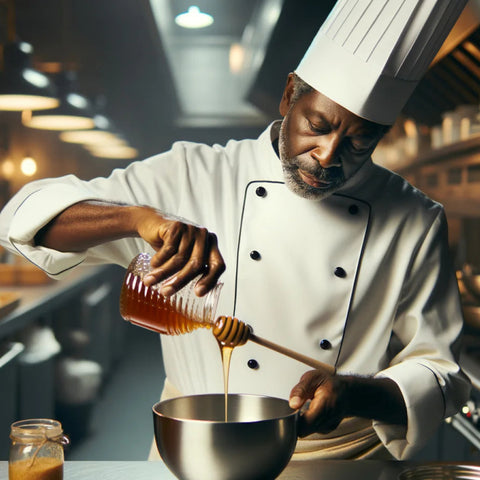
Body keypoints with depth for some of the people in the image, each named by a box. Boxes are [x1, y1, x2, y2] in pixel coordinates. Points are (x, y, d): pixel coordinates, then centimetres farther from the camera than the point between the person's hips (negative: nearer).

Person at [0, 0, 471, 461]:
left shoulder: (415, 223, -1)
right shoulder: (193, 177, -5)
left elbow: (440, 373, 3)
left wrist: (353, 393, -18)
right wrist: (139, 217, -27)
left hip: (344, 459, 3)